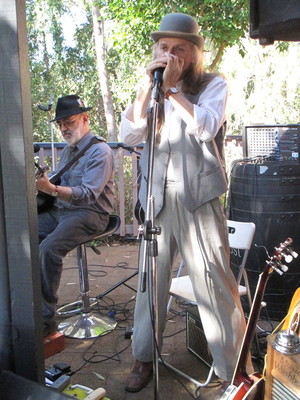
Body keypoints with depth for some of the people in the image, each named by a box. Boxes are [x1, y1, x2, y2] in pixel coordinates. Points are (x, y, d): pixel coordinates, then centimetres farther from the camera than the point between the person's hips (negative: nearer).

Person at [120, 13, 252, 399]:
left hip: (198, 198, -3)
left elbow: (206, 127, -14)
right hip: (156, 198, 4)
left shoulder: (212, 84, 5)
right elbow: (128, 134, 1)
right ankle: (144, 357, 27)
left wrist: (172, 88, -11)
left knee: (213, 283, -4)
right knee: (151, 279, 10)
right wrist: (148, 86, -6)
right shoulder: (150, 91, 15)